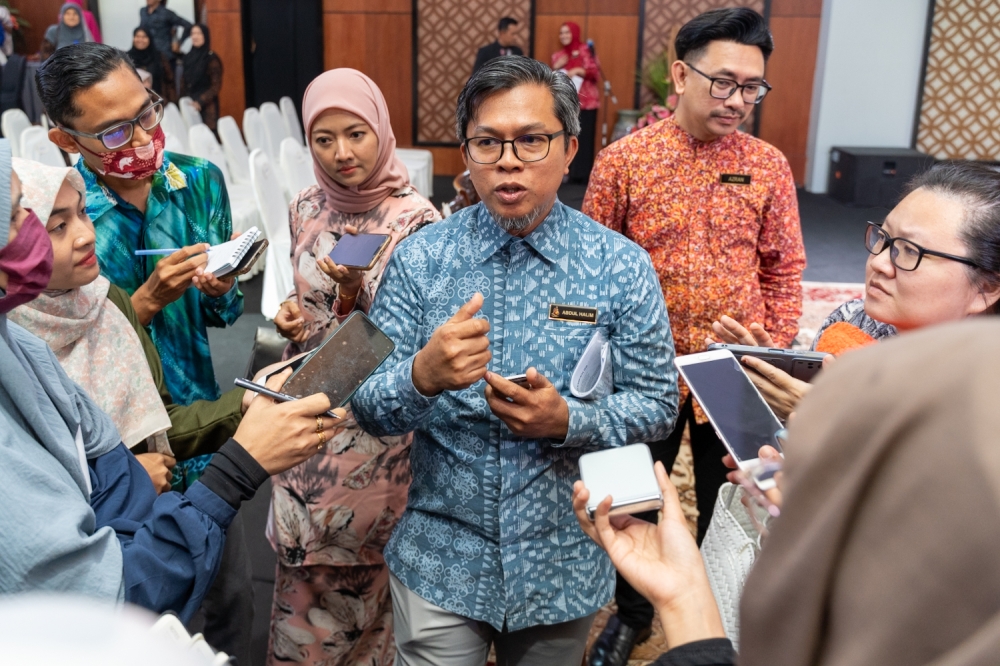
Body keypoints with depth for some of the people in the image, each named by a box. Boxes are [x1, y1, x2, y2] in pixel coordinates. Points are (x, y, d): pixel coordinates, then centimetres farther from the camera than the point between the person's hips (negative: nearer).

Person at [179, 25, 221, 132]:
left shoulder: (212, 58, -5)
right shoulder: (188, 57, 11)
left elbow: (216, 86, -10)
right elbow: (183, 83, 15)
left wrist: (200, 102, -16)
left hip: (206, 106, -5)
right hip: (189, 105, 5)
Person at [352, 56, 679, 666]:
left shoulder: (622, 266, -9)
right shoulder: (420, 259, -8)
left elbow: (659, 404, -4)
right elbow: (369, 409, -9)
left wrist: (568, 420, -23)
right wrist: (423, 375, -31)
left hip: (565, 566, 1)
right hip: (441, 562, 0)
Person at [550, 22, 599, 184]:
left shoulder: (585, 50, -1)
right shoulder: (558, 55, 14)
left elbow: (595, 72, -9)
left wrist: (577, 70, -22)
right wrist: (556, 67, -4)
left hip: (585, 102, -4)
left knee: (583, 138, -7)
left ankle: (583, 174, -2)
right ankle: (569, 172, 4)